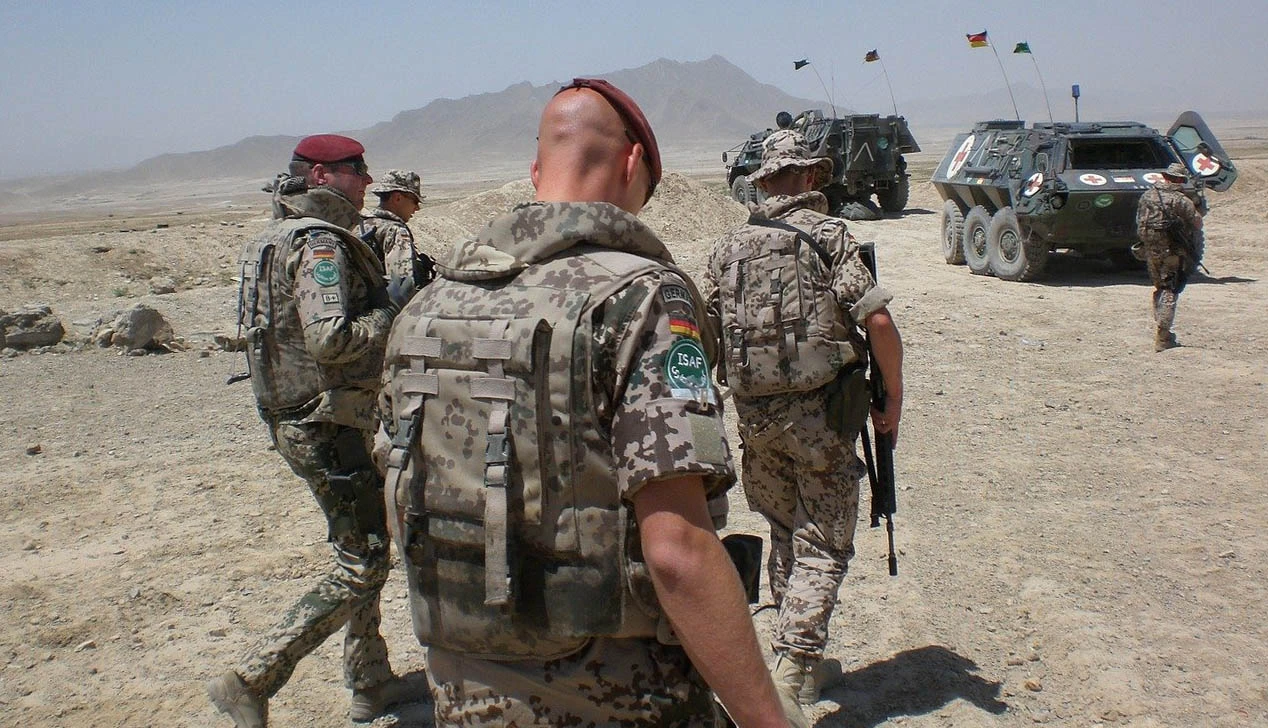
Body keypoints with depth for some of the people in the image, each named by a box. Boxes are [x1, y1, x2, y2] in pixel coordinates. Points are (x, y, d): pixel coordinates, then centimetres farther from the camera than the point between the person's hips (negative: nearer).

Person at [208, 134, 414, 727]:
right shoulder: (319, 242, -17)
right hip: (331, 428, -10)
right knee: (363, 564, -3)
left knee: (363, 550, 19)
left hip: (296, 418, 10)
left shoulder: (277, 238, 15)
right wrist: (391, 307, -14)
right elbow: (331, 339, -29)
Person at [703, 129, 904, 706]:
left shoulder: (727, 247, 6)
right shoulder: (829, 235, -5)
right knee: (822, 547, 6)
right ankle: (793, 668, -2)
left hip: (753, 415, 4)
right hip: (820, 415, -4)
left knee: (785, 531, 23)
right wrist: (893, 397, -4)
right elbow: (878, 320, -14)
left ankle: (795, 645, 33)